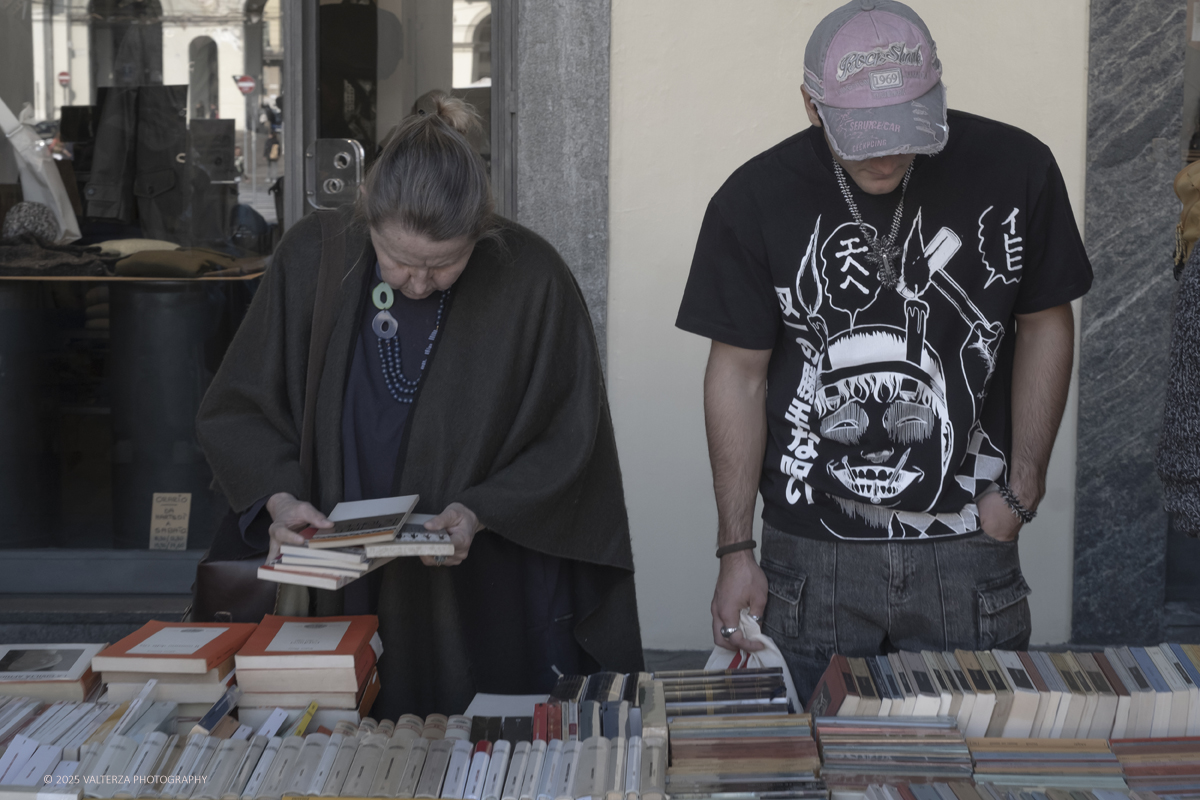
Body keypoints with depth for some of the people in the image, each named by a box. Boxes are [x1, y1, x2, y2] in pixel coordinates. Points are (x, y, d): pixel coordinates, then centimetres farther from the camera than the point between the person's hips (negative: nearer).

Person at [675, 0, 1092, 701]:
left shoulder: (1014, 171, -5)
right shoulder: (755, 202, -6)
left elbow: (1045, 325, 7)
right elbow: (739, 374, -1)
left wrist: (1023, 488, 1)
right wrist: (736, 551, -1)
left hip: (968, 548, 1)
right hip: (812, 558, 0)